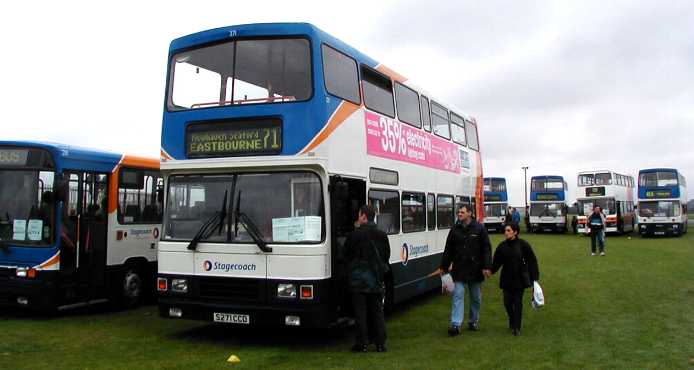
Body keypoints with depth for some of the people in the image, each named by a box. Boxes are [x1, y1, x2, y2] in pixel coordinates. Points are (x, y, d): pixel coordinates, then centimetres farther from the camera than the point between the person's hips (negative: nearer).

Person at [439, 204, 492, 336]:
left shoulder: (479, 228, -2)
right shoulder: (455, 230, 5)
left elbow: (486, 249, -5)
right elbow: (448, 250, 9)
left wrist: (487, 267, -12)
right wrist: (443, 267, 9)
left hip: (475, 269, -1)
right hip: (459, 269, 1)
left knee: (476, 297, 11)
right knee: (458, 295, -5)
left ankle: (473, 321, 27)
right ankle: (456, 324, -7)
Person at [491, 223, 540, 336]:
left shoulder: (523, 245, -7)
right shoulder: (502, 246, 1)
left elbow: (532, 261, -3)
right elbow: (496, 262, 3)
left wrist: (534, 277, -5)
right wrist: (490, 270, -13)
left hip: (520, 279, -3)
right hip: (507, 279, 3)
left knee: (518, 302, -1)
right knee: (507, 302, 5)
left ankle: (516, 327, 8)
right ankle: (512, 322, 33)